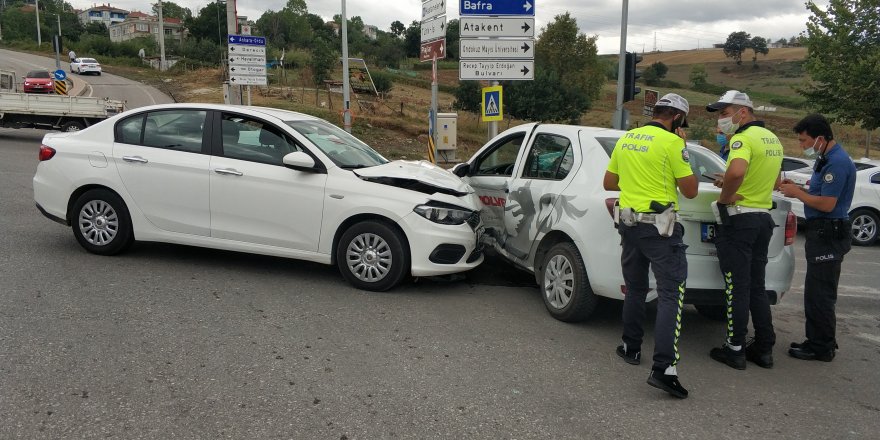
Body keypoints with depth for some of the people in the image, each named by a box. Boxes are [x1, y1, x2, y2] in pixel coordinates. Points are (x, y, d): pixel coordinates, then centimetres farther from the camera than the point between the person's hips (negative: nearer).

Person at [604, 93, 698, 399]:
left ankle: (631, 348, 31)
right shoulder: (671, 142, -10)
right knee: (671, 294, -7)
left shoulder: (626, 139, 11)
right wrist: (683, 150, 3)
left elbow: (609, 182, 19)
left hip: (628, 221, 7)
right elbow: (690, 190, -5)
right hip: (659, 226, -7)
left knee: (635, 289, 21)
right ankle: (664, 368, -15)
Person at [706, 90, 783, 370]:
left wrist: (725, 197, -18)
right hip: (764, 218, 9)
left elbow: (736, 171, -36)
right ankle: (764, 349, 19)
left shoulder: (743, 138, -15)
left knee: (737, 288, -1)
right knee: (756, 287, 15)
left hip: (739, 219, -9)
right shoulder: (772, 139, 15)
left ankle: (735, 349, 6)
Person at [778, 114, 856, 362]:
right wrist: (797, 189, 5)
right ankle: (818, 342, 26)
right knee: (817, 292, 16)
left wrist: (797, 193, -10)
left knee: (819, 294, -3)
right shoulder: (826, 160, 14)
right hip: (822, 233, 11)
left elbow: (827, 204, -22)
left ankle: (822, 348, 6)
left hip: (828, 236, -11)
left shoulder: (837, 162, -18)